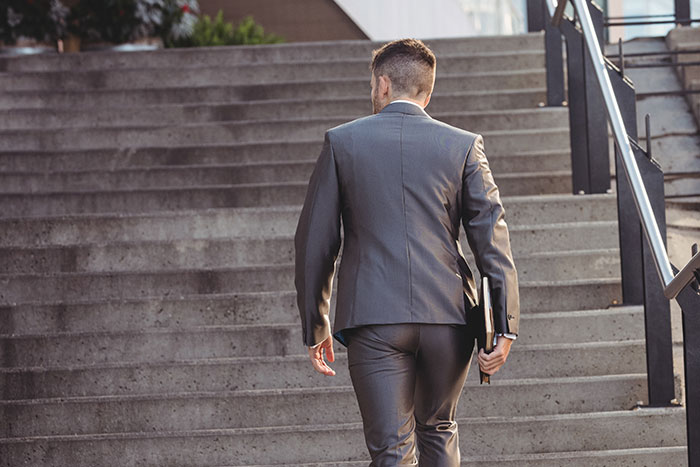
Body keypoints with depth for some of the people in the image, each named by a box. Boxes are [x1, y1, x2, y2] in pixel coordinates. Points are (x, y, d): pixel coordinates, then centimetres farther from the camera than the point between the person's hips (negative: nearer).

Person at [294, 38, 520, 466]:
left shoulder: (342, 142, 3)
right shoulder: (464, 146, 4)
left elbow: (315, 243, 4)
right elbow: (493, 238, -4)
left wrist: (315, 326, 12)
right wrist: (505, 325, -4)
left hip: (374, 319, -2)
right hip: (448, 317, 2)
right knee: (438, 431, 23)